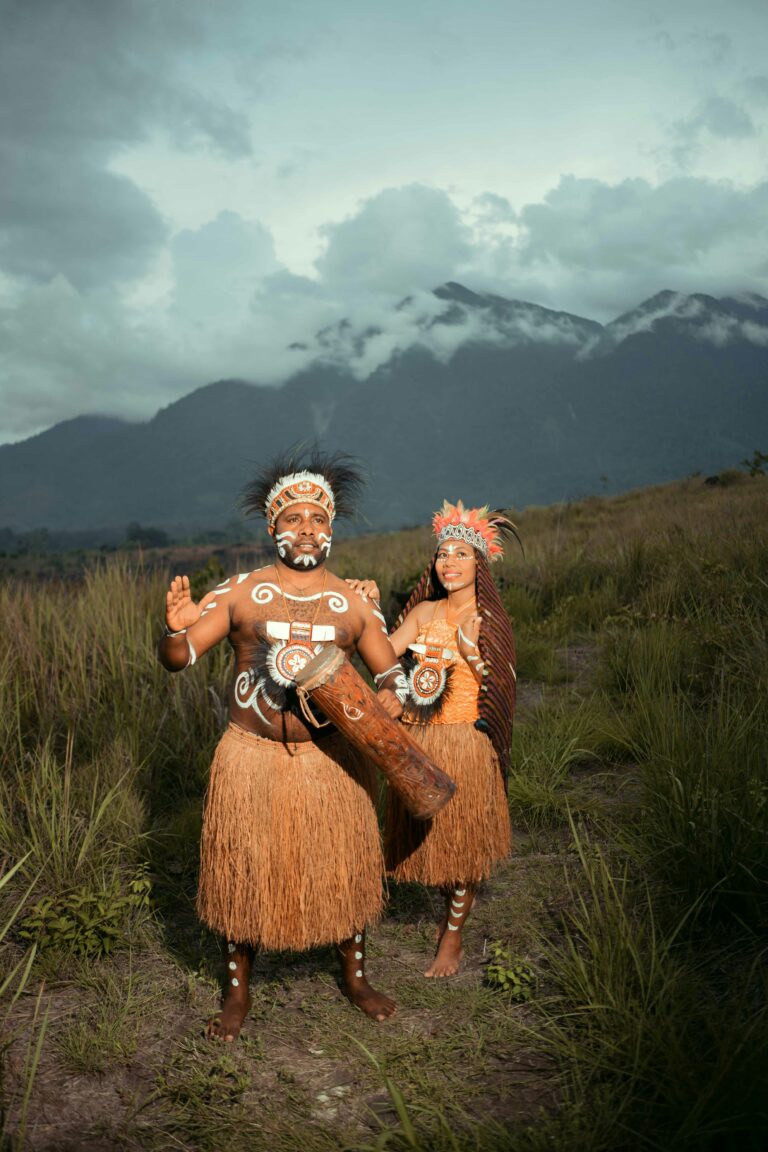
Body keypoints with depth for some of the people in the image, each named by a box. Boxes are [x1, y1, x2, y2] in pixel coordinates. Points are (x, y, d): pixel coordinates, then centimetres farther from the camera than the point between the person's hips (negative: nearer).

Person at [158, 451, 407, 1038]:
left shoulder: (355, 604, 2)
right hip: (252, 758, -1)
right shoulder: (239, 594, -4)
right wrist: (176, 627, -29)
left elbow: (391, 673, 9)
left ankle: (355, 977, 38)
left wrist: (387, 702, -13)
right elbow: (177, 658, -7)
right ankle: (237, 992, 32)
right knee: (244, 873, 9)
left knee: (346, 868, 12)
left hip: (332, 760, 2)